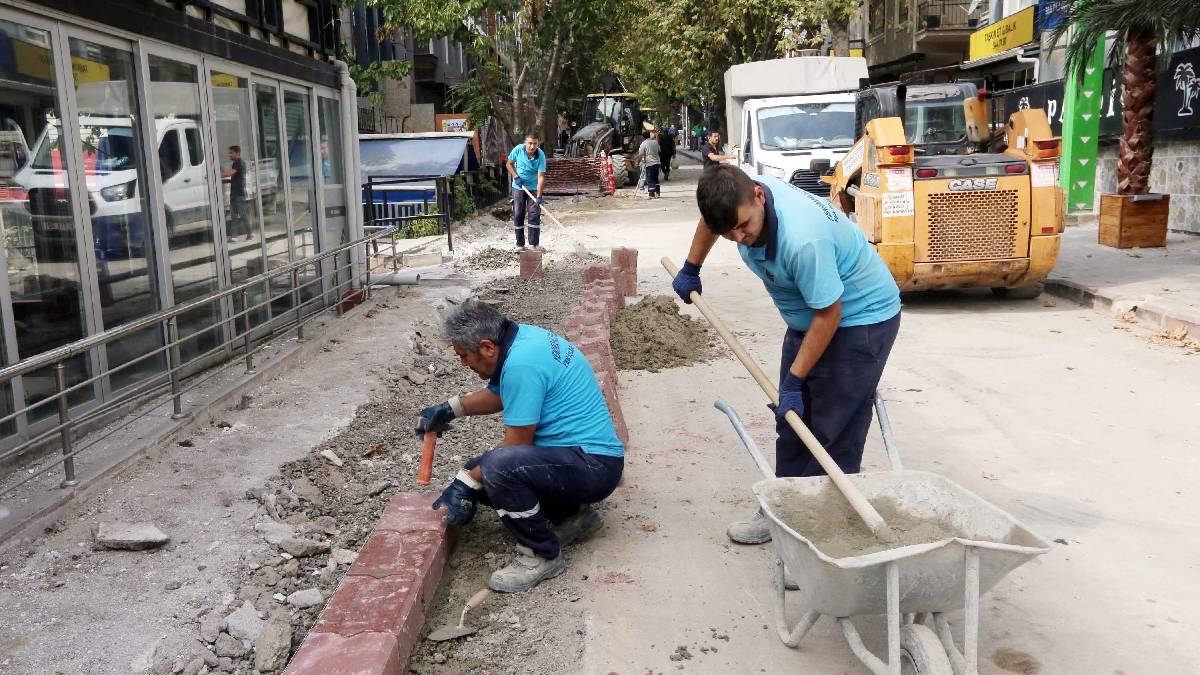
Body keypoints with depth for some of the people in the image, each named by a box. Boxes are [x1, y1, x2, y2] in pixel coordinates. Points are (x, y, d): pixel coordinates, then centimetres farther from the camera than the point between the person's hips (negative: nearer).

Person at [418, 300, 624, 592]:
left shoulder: (522, 364, -24)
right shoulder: (522, 336, 5)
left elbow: (517, 445, -18)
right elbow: (499, 393, 26)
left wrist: (467, 483, -7)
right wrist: (449, 409, 19)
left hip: (594, 466, -11)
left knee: (498, 467, -33)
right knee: (475, 473, 8)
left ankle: (542, 555, -10)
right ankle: (570, 514, 14)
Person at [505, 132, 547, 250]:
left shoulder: (541, 155, -20)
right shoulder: (518, 150, -15)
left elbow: (541, 176, -24)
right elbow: (509, 163, 2)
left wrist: (539, 196, -31)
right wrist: (516, 177, -14)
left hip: (533, 188, -1)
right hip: (518, 187, 1)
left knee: (535, 214, -5)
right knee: (518, 215, 3)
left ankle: (534, 243, 3)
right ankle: (520, 244, 11)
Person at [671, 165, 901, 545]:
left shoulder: (802, 239, -40)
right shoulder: (738, 198, -16)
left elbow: (829, 313, -29)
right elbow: (712, 217, 11)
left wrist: (794, 382, -23)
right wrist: (690, 270, 19)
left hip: (862, 318, -8)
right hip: (809, 315, 8)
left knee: (835, 432, -7)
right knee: (792, 423, 11)